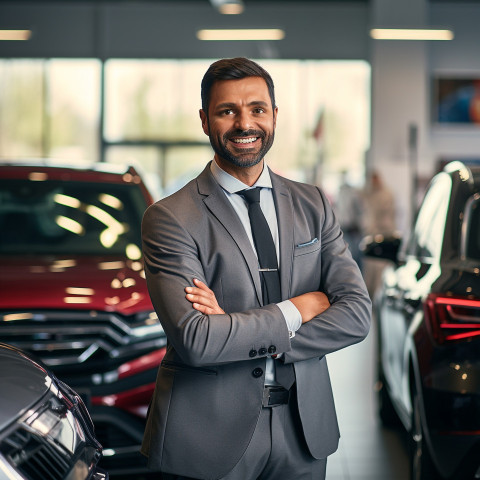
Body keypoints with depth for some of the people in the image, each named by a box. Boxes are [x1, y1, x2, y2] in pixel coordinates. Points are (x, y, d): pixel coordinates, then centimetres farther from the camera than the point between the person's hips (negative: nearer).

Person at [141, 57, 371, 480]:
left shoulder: (313, 205, 4)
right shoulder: (170, 219, -10)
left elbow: (357, 314, -6)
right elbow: (195, 341, -21)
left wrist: (236, 332, -15)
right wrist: (297, 309, -12)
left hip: (303, 431, 4)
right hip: (210, 437, -3)